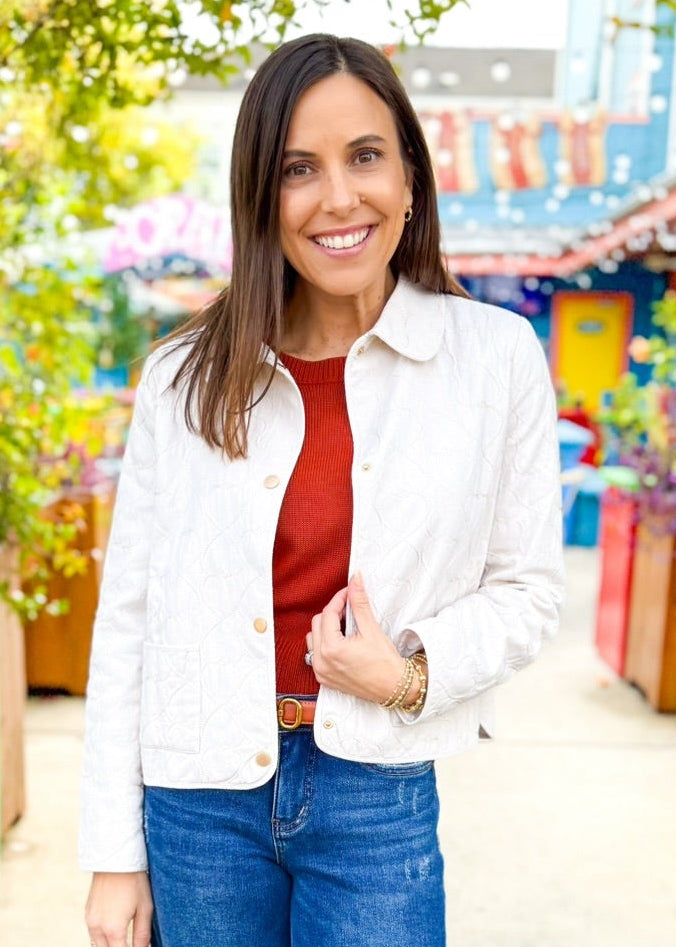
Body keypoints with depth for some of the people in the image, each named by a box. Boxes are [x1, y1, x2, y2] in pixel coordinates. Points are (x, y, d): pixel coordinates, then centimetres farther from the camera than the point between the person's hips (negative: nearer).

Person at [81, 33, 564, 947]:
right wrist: (114, 855, 0)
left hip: (378, 799, 0)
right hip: (198, 794, 1)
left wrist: (414, 674, -17)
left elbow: (527, 586, 1)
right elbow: (128, 617, -1)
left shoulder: (498, 356, -6)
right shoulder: (186, 377, -5)